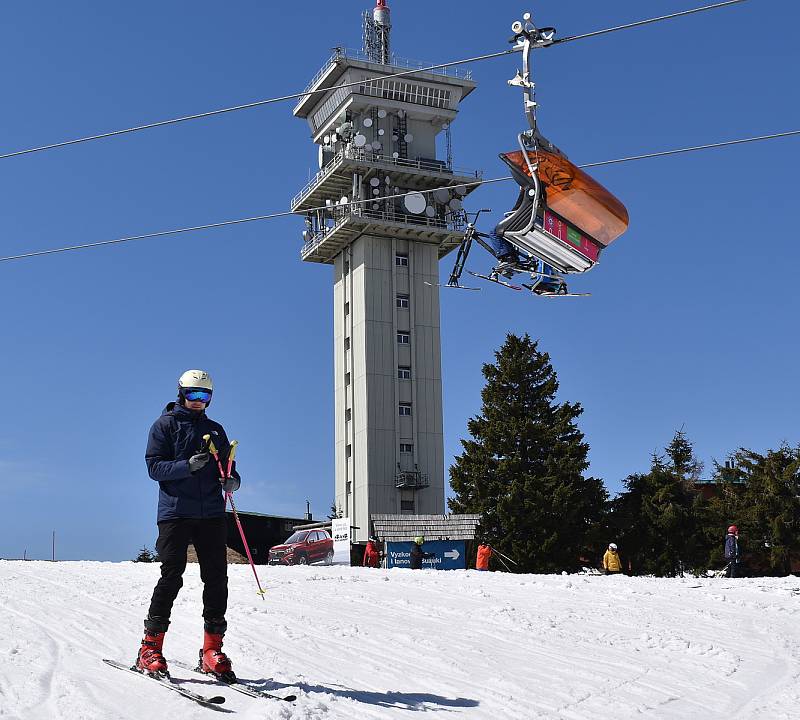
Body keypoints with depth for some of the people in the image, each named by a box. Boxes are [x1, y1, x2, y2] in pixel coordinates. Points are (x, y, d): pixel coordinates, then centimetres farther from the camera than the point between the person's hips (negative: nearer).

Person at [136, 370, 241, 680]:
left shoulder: (215, 430, 20)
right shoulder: (165, 425, 7)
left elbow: (227, 467, 21)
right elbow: (154, 466, -3)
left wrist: (232, 480, -3)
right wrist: (188, 465, -19)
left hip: (211, 514, 4)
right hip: (175, 512, -4)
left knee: (216, 579, -1)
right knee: (171, 576, -7)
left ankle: (212, 650, 6)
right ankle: (150, 648, 3)